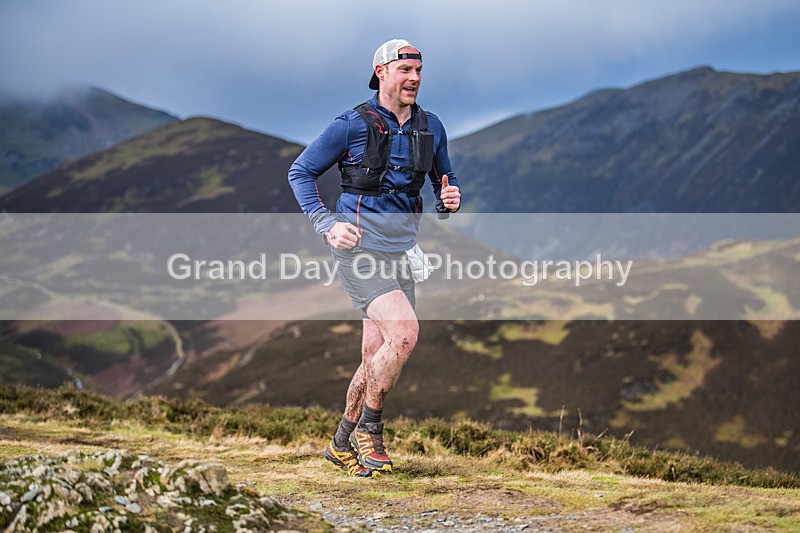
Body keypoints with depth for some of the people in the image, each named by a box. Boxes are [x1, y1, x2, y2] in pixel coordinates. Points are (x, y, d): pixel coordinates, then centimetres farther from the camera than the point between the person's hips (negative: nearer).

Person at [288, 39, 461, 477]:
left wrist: (450, 200, -4)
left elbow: (444, 183, 21)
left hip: (400, 253, 6)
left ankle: (342, 444, 24)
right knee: (404, 332, -23)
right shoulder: (352, 125, -6)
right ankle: (368, 431, -7)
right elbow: (300, 172, 1)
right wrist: (327, 225, -10)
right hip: (359, 246, -6)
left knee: (376, 360, 7)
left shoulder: (430, 127, 9)